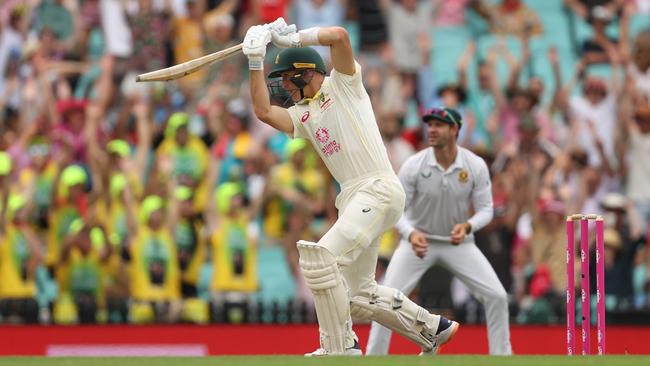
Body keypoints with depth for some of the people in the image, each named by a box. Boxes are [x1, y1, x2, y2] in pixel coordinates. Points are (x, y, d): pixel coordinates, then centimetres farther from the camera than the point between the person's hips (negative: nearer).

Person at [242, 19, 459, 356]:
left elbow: (339, 36, -13)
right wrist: (255, 61, 4)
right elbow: (263, 111, 7)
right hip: (353, 199, 9)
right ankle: (433, 329, 27)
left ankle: (339, 349, -17)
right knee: (359, 295, 12)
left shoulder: (342, 85, 2)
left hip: (379, 189, -9)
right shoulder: (302, 114, 22)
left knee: (322, 258, -22)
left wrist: (293, 38, -2)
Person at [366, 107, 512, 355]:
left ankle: (501, 356, 5)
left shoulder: (475, 166, -15)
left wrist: (467, 226, -31)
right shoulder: (414, 165, -17)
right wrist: (410, 234, -34)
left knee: (496, 296, -10)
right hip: (419, 240, -1)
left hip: (458, 242, 1)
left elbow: (485, 209, -8)